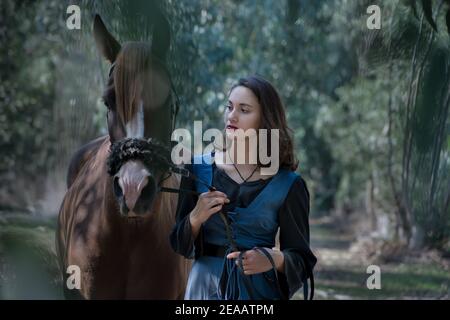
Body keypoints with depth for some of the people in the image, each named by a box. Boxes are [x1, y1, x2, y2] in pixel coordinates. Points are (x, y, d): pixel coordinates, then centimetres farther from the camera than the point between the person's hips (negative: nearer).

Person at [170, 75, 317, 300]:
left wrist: (276, 260, -24)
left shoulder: (288, 186, -7)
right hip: (205, 286, 2)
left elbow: (301, 258, -4)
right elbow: (179, 244, 2)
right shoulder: (199, 168, -1)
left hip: (259, 289, -2)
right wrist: (196, 218, -17)